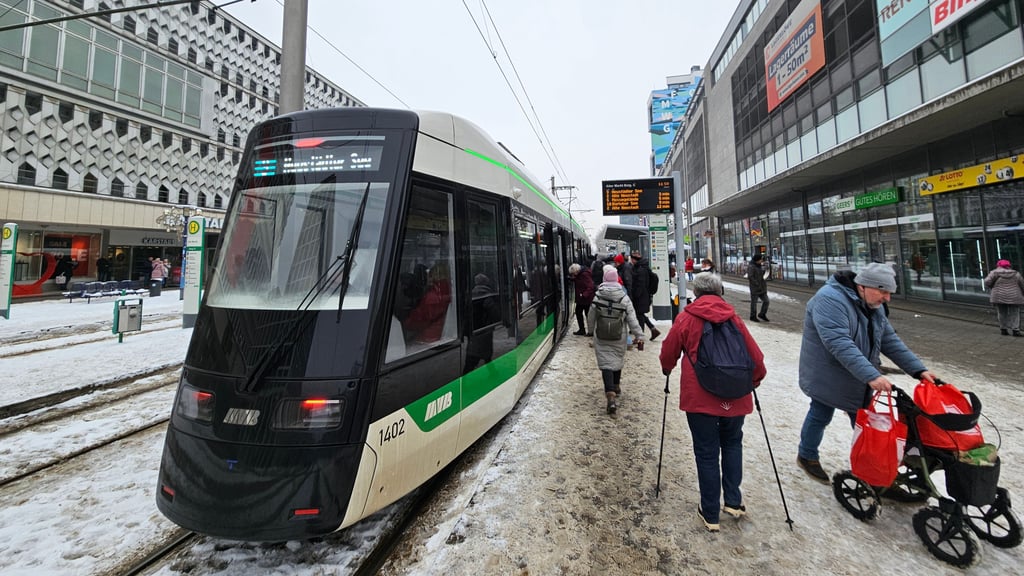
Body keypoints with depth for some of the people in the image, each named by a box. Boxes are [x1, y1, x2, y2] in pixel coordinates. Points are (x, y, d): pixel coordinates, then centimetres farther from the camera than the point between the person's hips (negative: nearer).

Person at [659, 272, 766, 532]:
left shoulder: (686, 317, -4)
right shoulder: (733, 317, 3)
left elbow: (668, 352, 4)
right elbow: (755, 355, 7)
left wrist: (667, 369, 25)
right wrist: (756, 378, 26)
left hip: (700, 397, -2)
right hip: (735, 396, 3)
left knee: (706, 453, 8)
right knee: (732, 444, 25)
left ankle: (710, 514, 19)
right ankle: (733, 501, 24)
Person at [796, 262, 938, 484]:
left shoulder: (872, 306, 4)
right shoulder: (830, 300, -27)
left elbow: (890, 341, 6)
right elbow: (839, 344, -36)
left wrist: (919, 369, -5)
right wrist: (871, 376, -40)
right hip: (827, 378, -8)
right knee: (820, 416, 9)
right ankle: (807, 456, 30)